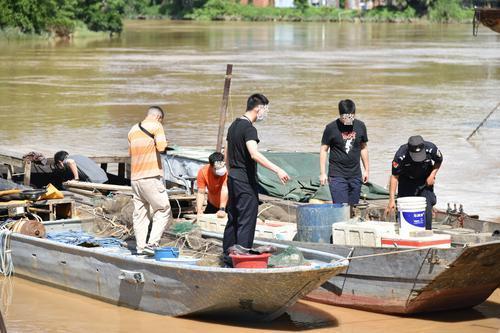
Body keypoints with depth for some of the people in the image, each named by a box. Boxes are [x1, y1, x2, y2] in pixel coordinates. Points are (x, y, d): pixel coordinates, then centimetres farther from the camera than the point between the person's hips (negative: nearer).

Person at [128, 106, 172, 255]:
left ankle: (140, 246, 8)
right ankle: (152, 244, -13)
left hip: (135, 177, 7)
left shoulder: (133, 130, 18)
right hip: (151, 176, -7)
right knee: (163, 210, -2)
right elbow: (161, 147, -16)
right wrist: (164, 143, 5)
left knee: (139, 213, 10)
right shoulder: (156, 126, -4)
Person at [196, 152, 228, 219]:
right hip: (212, 205, 3)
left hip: (227, 204, -3)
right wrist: (199, 211, -31)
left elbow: (224, 190, -36)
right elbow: (201, 193, -20)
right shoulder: (203, 172, -21)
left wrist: (222, 209, -44)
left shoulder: (227, 170, -29)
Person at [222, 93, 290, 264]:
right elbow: (254, 154, -31)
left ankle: (228, 257, 20)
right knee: (246, 222, -6)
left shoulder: (234, 125, 13)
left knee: (233, 220, 15)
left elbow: (226, 154, 20)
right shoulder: (249, 128, -16)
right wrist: (277, 170, -36)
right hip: (246, 181, -9)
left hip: (233, 179, 9)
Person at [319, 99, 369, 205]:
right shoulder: (331, 128, -6)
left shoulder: (360, 126, 4)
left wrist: (367, 170, 15)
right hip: (337, 175, -4)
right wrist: (323, 173, -5)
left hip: (355, 175, 4)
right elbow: (324, 150, 0)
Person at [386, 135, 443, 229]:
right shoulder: (400, 156, -32)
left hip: (425, 181, 1)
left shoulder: (431, 149, -28)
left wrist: (432, 175, -17)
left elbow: (439, 161, -3)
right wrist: (392, 200, -29)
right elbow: (394, 177, -25)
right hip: (407, 181, -1)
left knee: (427, 208, -6)